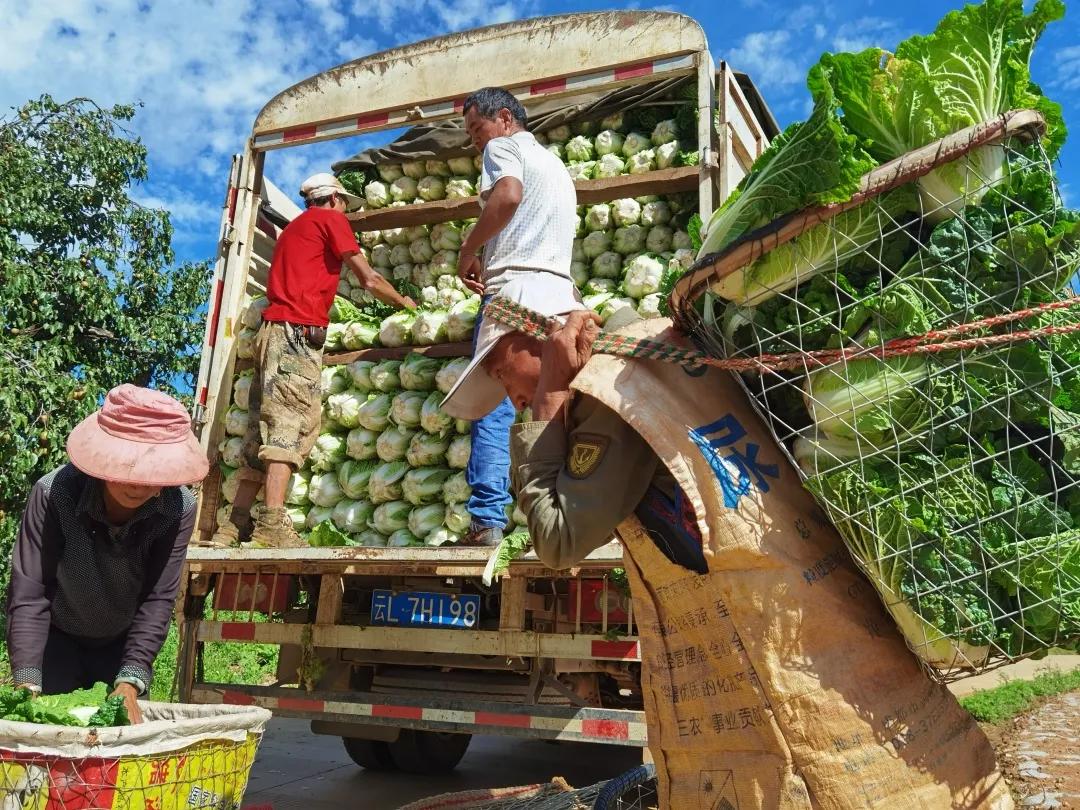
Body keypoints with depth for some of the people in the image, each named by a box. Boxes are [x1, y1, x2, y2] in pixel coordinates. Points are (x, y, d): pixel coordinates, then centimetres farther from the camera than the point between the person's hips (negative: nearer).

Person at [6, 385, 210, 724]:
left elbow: (159, 598, -23)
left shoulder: (179, 509, -27)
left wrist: (130, 682, -31)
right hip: (57, 639, -1)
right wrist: (27, 684, -33)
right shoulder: (53, 494, -31)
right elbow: (28, 591, -27)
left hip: (124, 642, 2)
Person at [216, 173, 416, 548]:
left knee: (264, 427, 5)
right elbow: (369, 280, 5)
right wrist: (404, 301, 21)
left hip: (272, 330, 8)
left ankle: (236, 524, 2)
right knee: (291, 424, -17)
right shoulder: (330, 219, 6)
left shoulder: (293, 228, 31)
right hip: (298, 333, -8)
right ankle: (273, 524, -25)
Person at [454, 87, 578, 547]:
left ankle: (487, 521, -16)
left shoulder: (503, 147, 7)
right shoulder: (554, 164, 32)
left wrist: (468, 249, -5)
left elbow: (507, 195, -15)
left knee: (493, 408, -11)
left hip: (514, 285, -8)